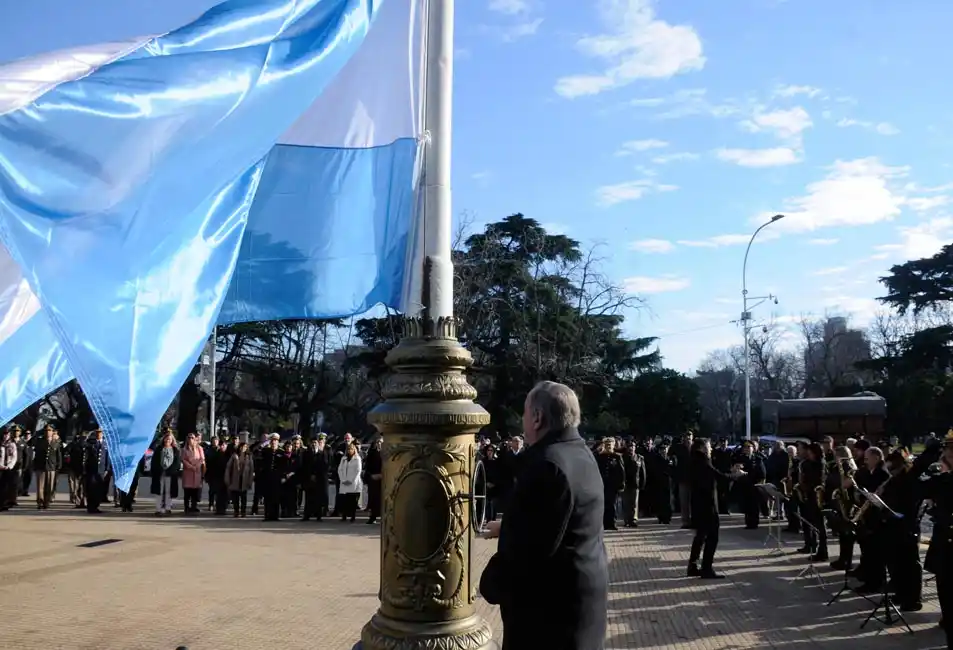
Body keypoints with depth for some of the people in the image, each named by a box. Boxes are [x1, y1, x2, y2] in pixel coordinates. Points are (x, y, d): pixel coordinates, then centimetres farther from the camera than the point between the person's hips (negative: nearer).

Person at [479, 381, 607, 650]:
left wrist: (492, 583, -10)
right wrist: (507, 527, 21)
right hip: (580, 590, 10)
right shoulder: (580, 454, 9)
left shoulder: (548, 463, -24)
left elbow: (529, 546, -25)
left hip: (553, 600, -10)